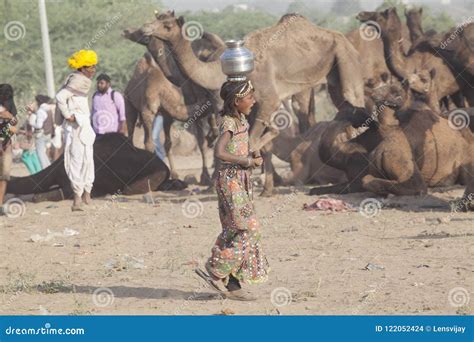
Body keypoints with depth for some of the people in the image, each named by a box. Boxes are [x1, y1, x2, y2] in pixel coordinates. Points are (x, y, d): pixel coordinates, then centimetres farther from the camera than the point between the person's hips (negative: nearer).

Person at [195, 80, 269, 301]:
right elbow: (219, 152, -28)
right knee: (248, 228, -10)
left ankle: (233, 284, 10)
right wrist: (247, 161, -21)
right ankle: (217, 270, -5)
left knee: (237, 231, 8)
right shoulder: (229, 123, -15)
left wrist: (251, 156, 5)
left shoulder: (241, 121, 12)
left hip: (241, 180, 9)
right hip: (230, 180, -9)